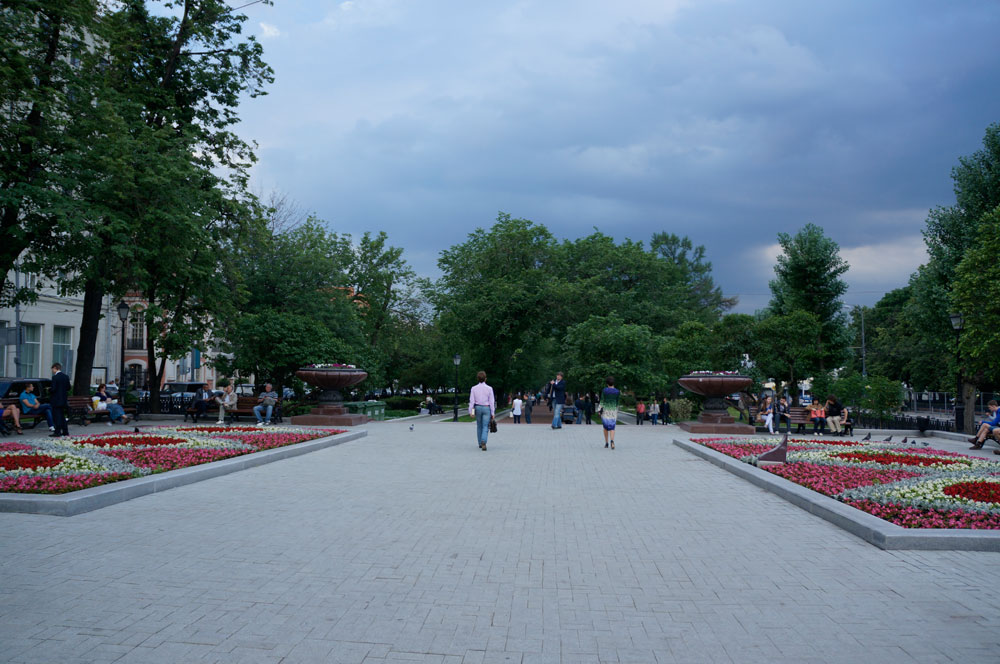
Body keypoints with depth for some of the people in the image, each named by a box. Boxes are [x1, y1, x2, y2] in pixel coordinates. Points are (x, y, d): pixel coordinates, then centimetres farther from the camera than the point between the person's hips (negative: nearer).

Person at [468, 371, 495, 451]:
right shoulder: (489, 388, -6)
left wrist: (470, 411, -5)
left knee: (479, 426, 17)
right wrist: (493, 413, -2)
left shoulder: (473, 388, -2)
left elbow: (472, 400, -6)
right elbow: (491, 401, -6)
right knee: (485, 427, -4)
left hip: (477, 408, 2)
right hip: (486, 408, -2)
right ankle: (483, 442, -25)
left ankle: (480, 443, 22)